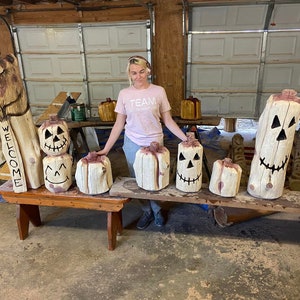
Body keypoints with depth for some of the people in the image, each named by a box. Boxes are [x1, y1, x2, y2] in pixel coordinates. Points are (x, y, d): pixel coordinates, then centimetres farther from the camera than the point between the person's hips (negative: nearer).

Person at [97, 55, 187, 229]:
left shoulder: (158, 91, -6)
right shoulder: (124, 94, -4)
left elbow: (168, 121, -1)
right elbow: (119, 124, 0)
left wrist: (185, 138, -10)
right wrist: (106, 149, -4)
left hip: (155, 143, -1)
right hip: (133, 145, 1)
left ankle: (157, 211, 38)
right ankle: (147, 211, 37)